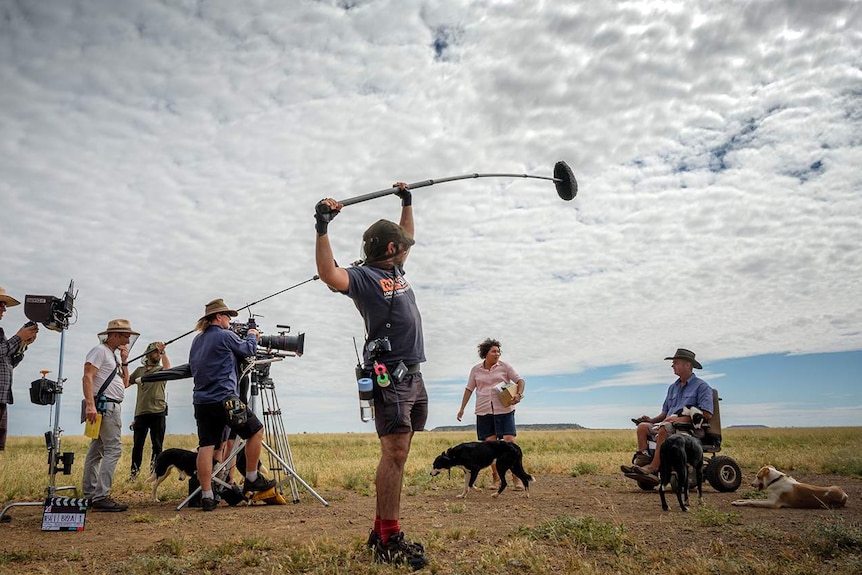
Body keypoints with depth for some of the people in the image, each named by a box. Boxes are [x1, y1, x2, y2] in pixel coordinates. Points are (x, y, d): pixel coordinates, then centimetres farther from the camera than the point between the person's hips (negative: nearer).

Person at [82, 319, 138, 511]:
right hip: (104, 406, -10)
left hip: (111, 407, 10)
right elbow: (88, 377, -18)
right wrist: (90, 405, -27)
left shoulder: (113, 356, 21)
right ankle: (100, 497, -17)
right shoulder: (100, 351, -7)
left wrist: (124, 362, 10)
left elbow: (125, 384, 19)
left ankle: (90, 496, 17)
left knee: (96, 451, 11)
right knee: (114, 449, -15)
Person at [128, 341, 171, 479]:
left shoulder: (161, 369, 7)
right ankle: (133, 474, 16)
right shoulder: (139, 370, 16)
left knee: (157, 446, 1)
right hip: (140, 413, 2)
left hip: (158, 413, -2)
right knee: (137, 445, 7)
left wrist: (163, 352, -24)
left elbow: (168, 369, -16)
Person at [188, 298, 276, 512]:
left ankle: (206, 496, 2)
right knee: (256, 430, 7)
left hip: (201, 401, 8)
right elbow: (249, 350, 3)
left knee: (206, 446, 4)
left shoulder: (197, 340, 15)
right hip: (224, 399, -7)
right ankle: (252, 479, 13)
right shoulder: (225, 336, -8)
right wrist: (251, 336, 25)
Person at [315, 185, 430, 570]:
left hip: (413, 375, 9)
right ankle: (389, 542, -7)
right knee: (394, 453, -12)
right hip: (389, 376, -9)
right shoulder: (364, 277, -6)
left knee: (398, 454, 10)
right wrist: (322, 229, -32)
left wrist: (407, 202, 40)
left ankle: (382, 532, 17)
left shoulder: (395, 271, 19)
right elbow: (331, 276, -27)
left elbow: (405, 235, 38)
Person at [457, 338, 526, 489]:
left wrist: (519, 394, -18)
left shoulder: (504, 366, 3)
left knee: (509, 442, -11)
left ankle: (517, 479, -6)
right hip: (484, 411, 2)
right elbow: (469, 389, 15)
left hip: (504, 410, -2)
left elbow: (520, 380, 2)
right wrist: (462, 408, 13)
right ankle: (497, 479, 8)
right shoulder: (476, 370, 8)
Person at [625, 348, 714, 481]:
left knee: (664, 428, -35)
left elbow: (707, 414, -12)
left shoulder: (702, 386, 0)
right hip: (669, 424, 7)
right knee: (642, 426, -15)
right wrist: (652, 420, 3)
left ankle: (654, 468, -36)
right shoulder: (673, 387, 24)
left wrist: (682, 419, -19)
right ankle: (643, 462, -28)